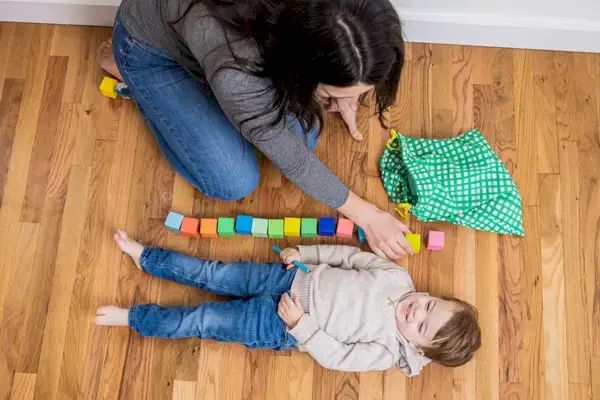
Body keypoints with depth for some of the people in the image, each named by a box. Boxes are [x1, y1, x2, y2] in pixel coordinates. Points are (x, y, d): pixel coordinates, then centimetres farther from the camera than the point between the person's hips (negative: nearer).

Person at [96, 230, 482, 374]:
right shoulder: (396, 277, -6)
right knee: (213, 274, 2)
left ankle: (133, 317, 11)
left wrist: (301, 325, -24)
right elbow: (351, 255, 3)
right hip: (295, 280, 4)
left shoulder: (385, 352, -17)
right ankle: (145, 256, 22)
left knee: (203, 321, -8)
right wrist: (306, 253, -2)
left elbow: (334, 356, -14)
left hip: (282, 328, -4)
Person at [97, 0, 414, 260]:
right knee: (235, 183, -4)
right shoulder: (237, 73, -44)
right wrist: (365, 215, -17)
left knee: (302, 133, -3)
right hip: (150, 46, -5)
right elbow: (291, 160, -27)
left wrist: (342, 98, 6)